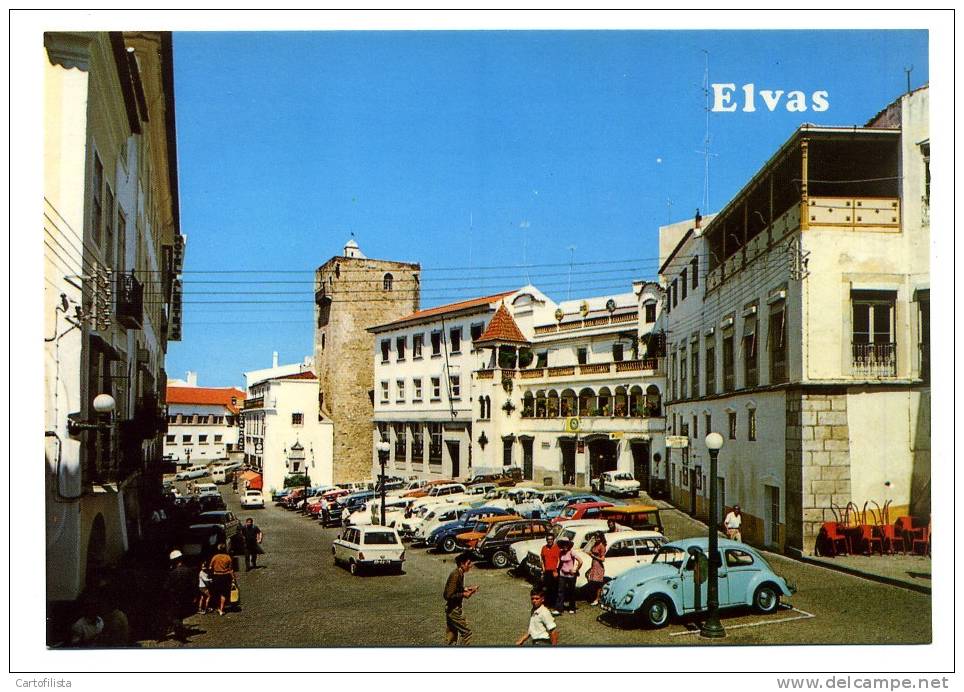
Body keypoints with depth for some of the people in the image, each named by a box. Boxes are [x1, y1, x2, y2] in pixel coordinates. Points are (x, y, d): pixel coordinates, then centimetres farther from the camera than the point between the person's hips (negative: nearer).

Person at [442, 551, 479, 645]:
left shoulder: (460, 574, 5)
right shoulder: (455, 575, -24)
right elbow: (448, 595, -26)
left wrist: (466, 589, 5)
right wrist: (463, 594, -23)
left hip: (455, 609, 10)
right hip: (453, 610, -10)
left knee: (452, 636, 18)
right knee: (466, 633, -2)